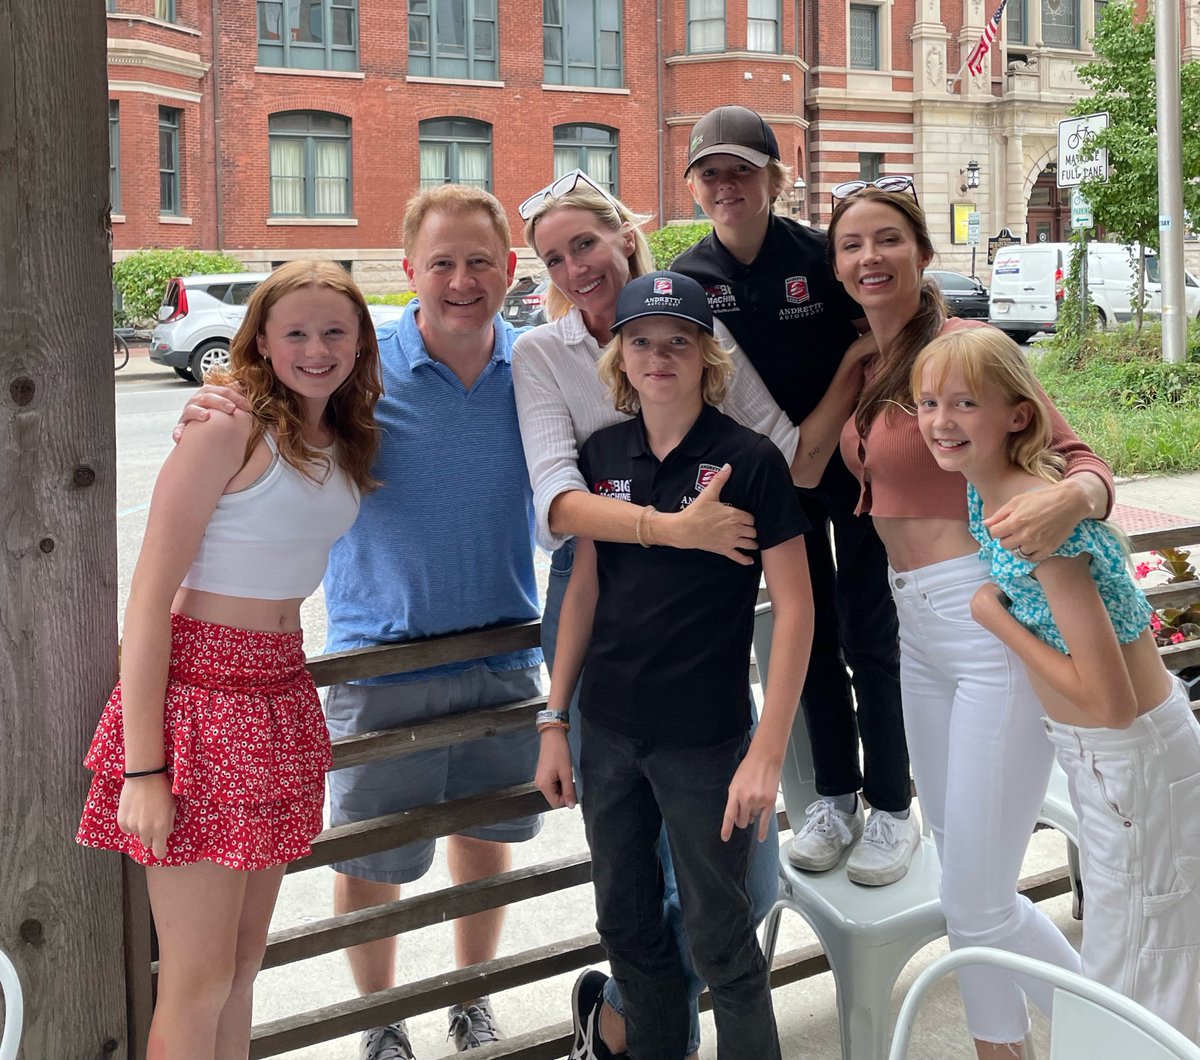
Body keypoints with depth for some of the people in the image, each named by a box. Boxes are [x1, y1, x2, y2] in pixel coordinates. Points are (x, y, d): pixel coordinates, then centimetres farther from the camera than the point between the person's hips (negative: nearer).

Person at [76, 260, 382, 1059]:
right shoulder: (229, 431, -13)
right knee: (200, 979, 0)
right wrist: (143, 768, -18)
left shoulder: (345, 444, 9)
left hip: (282, 691, 7)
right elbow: (150, 598, -15)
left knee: (246, 962, 16)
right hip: (197, 693, -7)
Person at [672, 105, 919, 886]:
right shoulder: (688, 277, -4)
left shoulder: (823, 255, -13)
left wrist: (823, 434, -16)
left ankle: (892, 806, 11)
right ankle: (835, 795, 22)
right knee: (810, 634, 10)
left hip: (853, 463, -3)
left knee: (867, 635, -1)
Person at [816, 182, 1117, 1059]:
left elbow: (1073, 454, -17)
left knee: (978, 906, -4)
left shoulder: (963, 344, -11)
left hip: (990, 620, -8)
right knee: (964, 882, 17)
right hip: (913, 624, 8)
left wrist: (1071, 498, -38)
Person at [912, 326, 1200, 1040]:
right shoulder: (985, 494, -4)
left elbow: (1109, 700, -29)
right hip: (1097, 749, 9)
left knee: (1133, 973, 6)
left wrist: (993, 615, -21)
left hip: (1135, 754, -9)